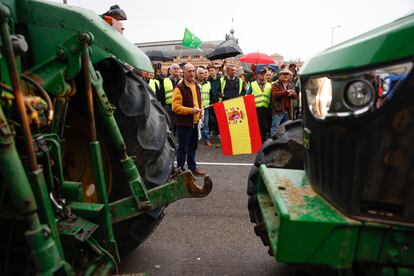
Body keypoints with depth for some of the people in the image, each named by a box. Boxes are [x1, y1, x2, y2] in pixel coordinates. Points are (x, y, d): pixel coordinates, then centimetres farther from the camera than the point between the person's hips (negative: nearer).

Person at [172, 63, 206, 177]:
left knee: (193, 147, 17)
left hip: (195, 122, 8)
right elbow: (176, 107, -17)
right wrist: (191, 110, -22)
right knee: (183, 148, 1)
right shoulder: (179, 88, -12)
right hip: (184, 123, -8)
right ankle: (180, 169, 14)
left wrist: (201, 112, 7)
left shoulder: (196, 86, 14)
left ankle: (192, 168, 29)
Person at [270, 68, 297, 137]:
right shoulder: (275, 85, -4)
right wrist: (286, 92, -26)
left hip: (287, 111, 7)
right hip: (278, 111, -7)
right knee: (275, 128, -7)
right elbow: (275, 94, -21)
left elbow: (295, 96, 10)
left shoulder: (290, 85, 17)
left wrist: (292, 93, -14)